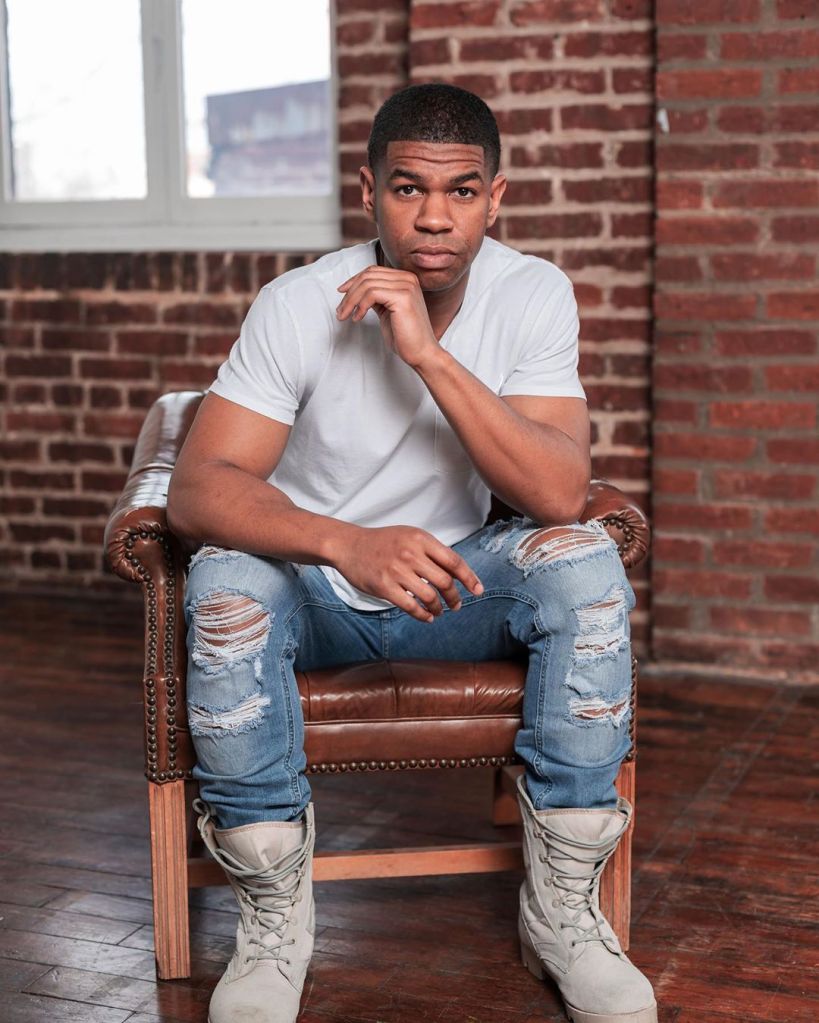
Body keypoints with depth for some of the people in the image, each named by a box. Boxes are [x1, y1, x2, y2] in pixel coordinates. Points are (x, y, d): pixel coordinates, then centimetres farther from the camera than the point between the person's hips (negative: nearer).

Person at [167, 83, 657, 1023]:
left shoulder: (534, 296, -13)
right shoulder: (300, 306, -18)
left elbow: (560, 497, -25)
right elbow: (197, 490, -27)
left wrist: (429, 354, -35)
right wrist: (349, 545, -45)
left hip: (454, 577, 2)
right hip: (312, 588, -1)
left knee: (585, 563, -27)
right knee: (223, 585, -33)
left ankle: (561, 908, -13)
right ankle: (273, 915, -15)